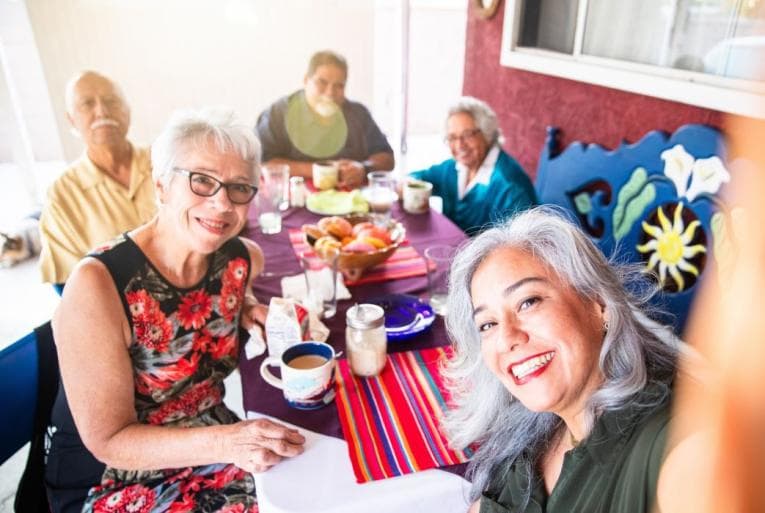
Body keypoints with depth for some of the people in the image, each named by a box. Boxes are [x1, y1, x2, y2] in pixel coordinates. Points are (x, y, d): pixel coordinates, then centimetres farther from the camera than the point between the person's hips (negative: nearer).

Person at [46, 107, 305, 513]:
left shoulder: (243, 259, -9)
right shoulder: (98, 286, -24)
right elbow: (109, 442, -19)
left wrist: (245, 306, -4)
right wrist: (226, 443, -32)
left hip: (219, 438, 5)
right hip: (122, 481, -5)